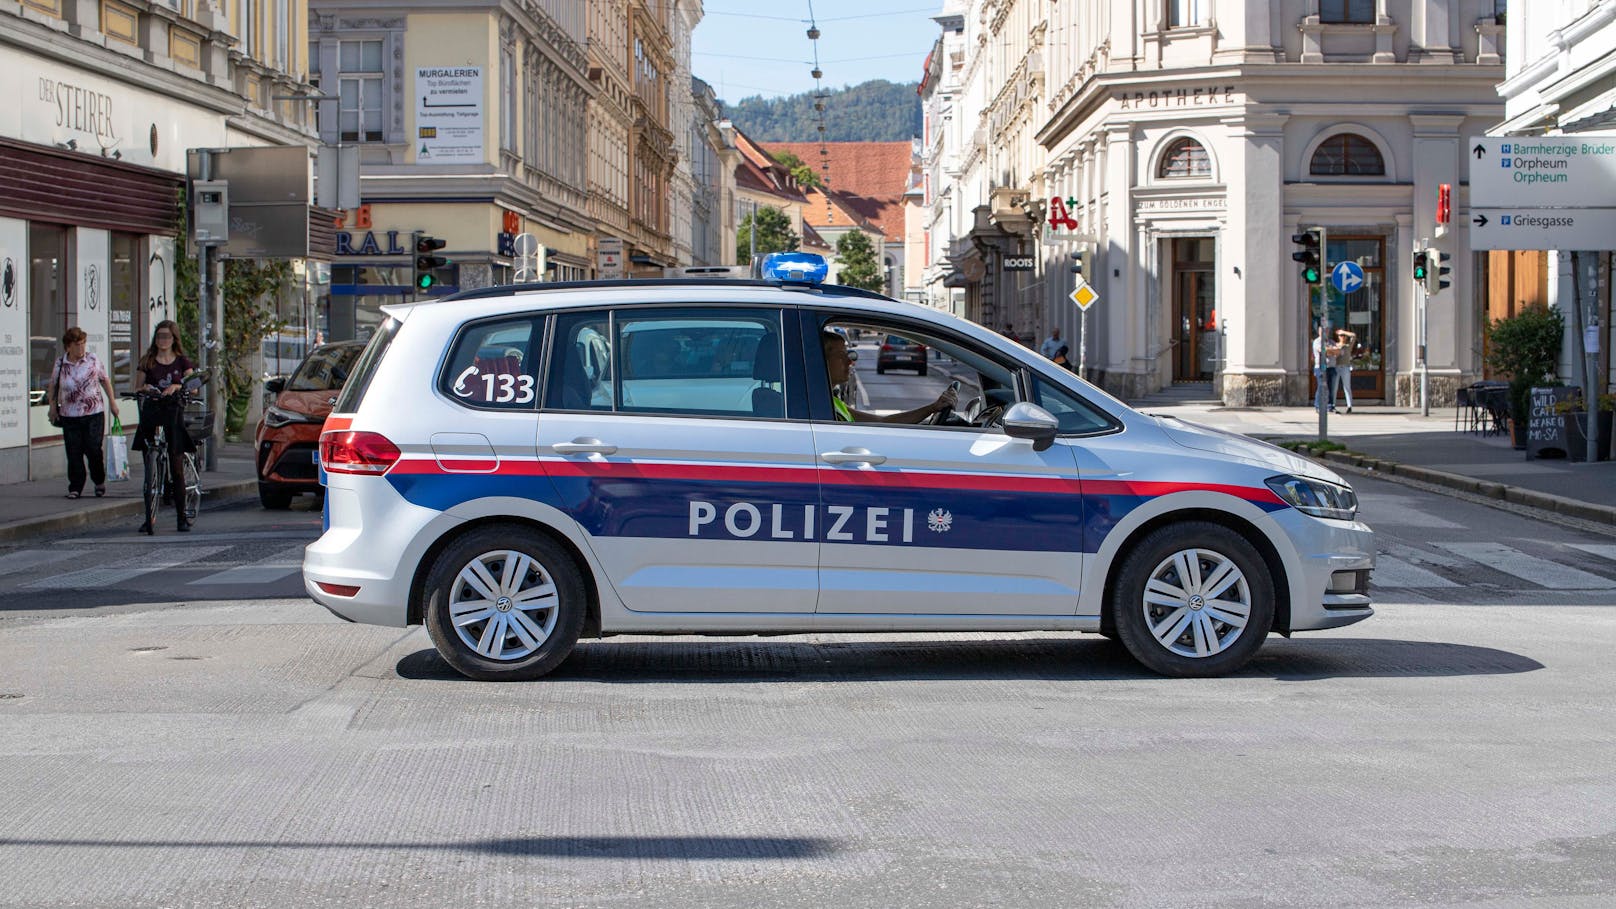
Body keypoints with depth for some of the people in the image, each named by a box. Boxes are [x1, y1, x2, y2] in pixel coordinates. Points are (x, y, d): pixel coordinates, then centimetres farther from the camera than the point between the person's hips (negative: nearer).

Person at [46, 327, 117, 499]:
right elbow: (53, 386, 14)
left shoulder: (93, 360, 0)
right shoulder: (60, 364, 2)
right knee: (73, 452, -1)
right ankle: (75, 487, 8)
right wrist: (53, 406, 5)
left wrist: (112, 402, 10)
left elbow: (105, 381, 11)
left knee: (93, 449, -3)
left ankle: (99, 481, 20)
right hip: (70, 415, 1)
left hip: (94, 413, -1)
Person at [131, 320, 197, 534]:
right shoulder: (147, 362, 9)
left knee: (176, 468, -2)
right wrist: (144, 388, -12)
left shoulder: (182, 362, 8)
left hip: (173, 414, -1)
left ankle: (181, 516, 4)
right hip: (151, 413, 1)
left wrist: (177, 387, -18)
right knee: (150, 468, -2)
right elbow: (137, 388, 10)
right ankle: (149, 517, 2)